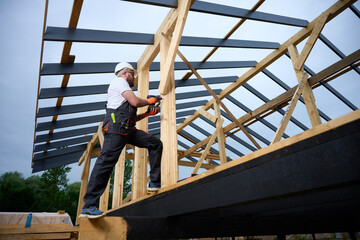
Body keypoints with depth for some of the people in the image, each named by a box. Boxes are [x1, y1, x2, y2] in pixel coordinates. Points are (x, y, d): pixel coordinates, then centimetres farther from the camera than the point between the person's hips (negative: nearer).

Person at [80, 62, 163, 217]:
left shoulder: (123, 87, 33)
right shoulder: (119, 81, 5)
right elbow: (135, 101, -11)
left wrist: (147, 113, 19)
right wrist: (148, 101, 9)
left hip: (128, 130, 10)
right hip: (116, 128, -10)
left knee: (155, 144, 3)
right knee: (106, 162, -13)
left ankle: (155, 183, 4)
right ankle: (89, 206, -8)